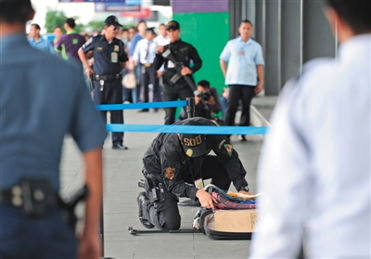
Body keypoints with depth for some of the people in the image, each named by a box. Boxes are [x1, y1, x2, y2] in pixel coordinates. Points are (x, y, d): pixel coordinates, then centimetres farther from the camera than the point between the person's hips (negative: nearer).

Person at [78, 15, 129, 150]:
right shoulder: (96, 41, -1)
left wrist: (117, 70, 7)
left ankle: (117, 141, 8)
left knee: (117, 111, 3)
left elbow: (123, 61, 21)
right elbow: (81, 51, 14)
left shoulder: (119, 44, 8)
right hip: (100, 81, -3)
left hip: (115, 81, 3)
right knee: (99, 112, 1)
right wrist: (87, 67, 10)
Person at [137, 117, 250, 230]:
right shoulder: (169, 146, -40)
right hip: (160, 172, -5)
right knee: (170, 224, -19)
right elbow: (172, 183, -33)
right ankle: (146, 202, 12)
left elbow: (230, 157, -24)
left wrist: (242, 188, -33)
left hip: (192, 166, 5)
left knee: (224, 167, -21)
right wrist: (197, 192, -51)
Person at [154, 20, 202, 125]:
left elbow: (198, 62, 10)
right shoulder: (165, 49, 12)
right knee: (169, 116, 2)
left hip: (185, 85, -2)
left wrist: (191, 70, -9)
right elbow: (156, 67, 8)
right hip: (169, 86, 2)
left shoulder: (187, 48, 6)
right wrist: (158, 54, -7)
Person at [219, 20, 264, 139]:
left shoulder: (256, 46, 8)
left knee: (246, 107, 3)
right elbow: (223, 59, 14)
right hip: (234, 81, -1)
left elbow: (260, 65, 7)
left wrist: (261, 82, 0)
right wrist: (226, 75, 6)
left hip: (249, 81, 1)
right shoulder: (232, 44, 8)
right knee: (232, 107, -8)